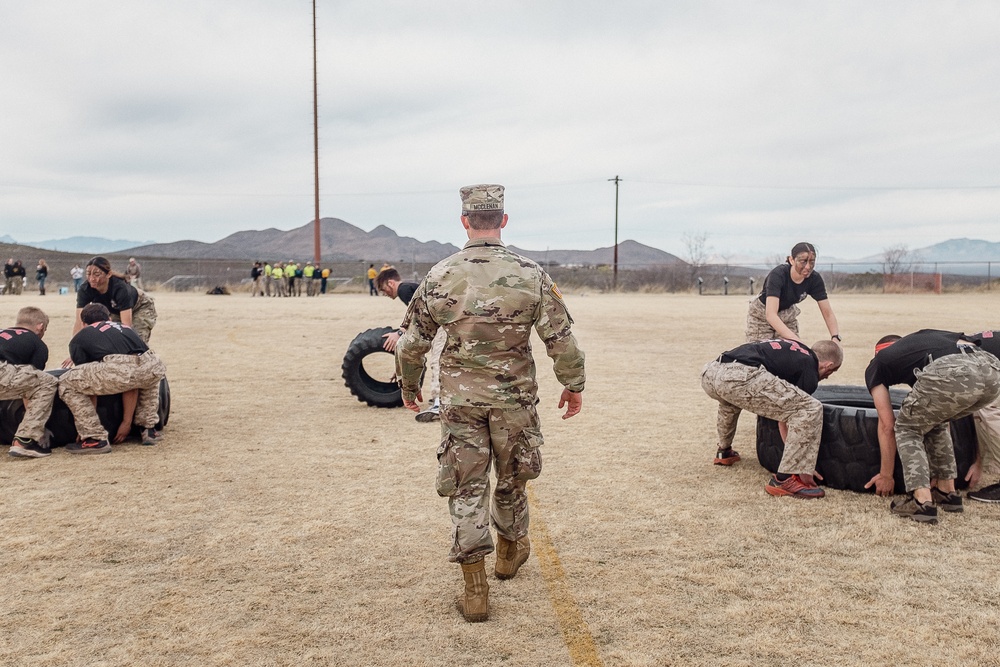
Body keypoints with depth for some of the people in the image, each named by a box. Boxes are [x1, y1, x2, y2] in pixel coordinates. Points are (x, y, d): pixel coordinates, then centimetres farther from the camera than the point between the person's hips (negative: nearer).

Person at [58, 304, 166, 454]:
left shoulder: (78, 338, 27)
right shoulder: (123, 327, 40)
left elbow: (87, 382, 27)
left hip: (120, 370, -5)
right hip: (153, 368, 5)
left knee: (67, 383, 17)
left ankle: (95, 439, 13)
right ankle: (149, 429, 35)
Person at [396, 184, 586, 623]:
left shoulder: (439, 277, -6)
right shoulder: (530, 275, -9)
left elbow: (412, 342, 1)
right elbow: (561, 338, -7)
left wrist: (409, 385, 18)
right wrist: (573, 384, 8)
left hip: (460, 400, 0)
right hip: (514, 398, 0)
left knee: (466, 488, 6)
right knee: (512, 477, 21)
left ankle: (475, 591, 7)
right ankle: (509, 551, 42)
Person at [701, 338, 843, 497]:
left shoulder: (788, 348, 34)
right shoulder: (809, 369, 12)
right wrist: (804, 470, 20)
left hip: (709, 374, 9)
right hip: (741, 378, -9)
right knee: (810, 410, -1)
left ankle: (724, 452, 52)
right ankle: (783, 479, 0)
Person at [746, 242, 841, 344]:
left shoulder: (815, 279, -21)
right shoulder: (778, 275, -34)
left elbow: (828, 313, -17)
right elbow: (771, 315, -44)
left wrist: (835, 338, -35)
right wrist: (796, 340, -54)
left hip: (788, 316, 4)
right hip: (762, 315, -4)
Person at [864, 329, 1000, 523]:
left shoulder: (876, 365, 28)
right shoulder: (922, 336, 43)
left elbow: (887, 426, 26)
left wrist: (886, 475, 38)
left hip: (953, 375, -6)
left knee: (907, 428, 21)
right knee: (934, 421, 32)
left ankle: (922, 502, 8)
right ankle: (948, 492, 34)